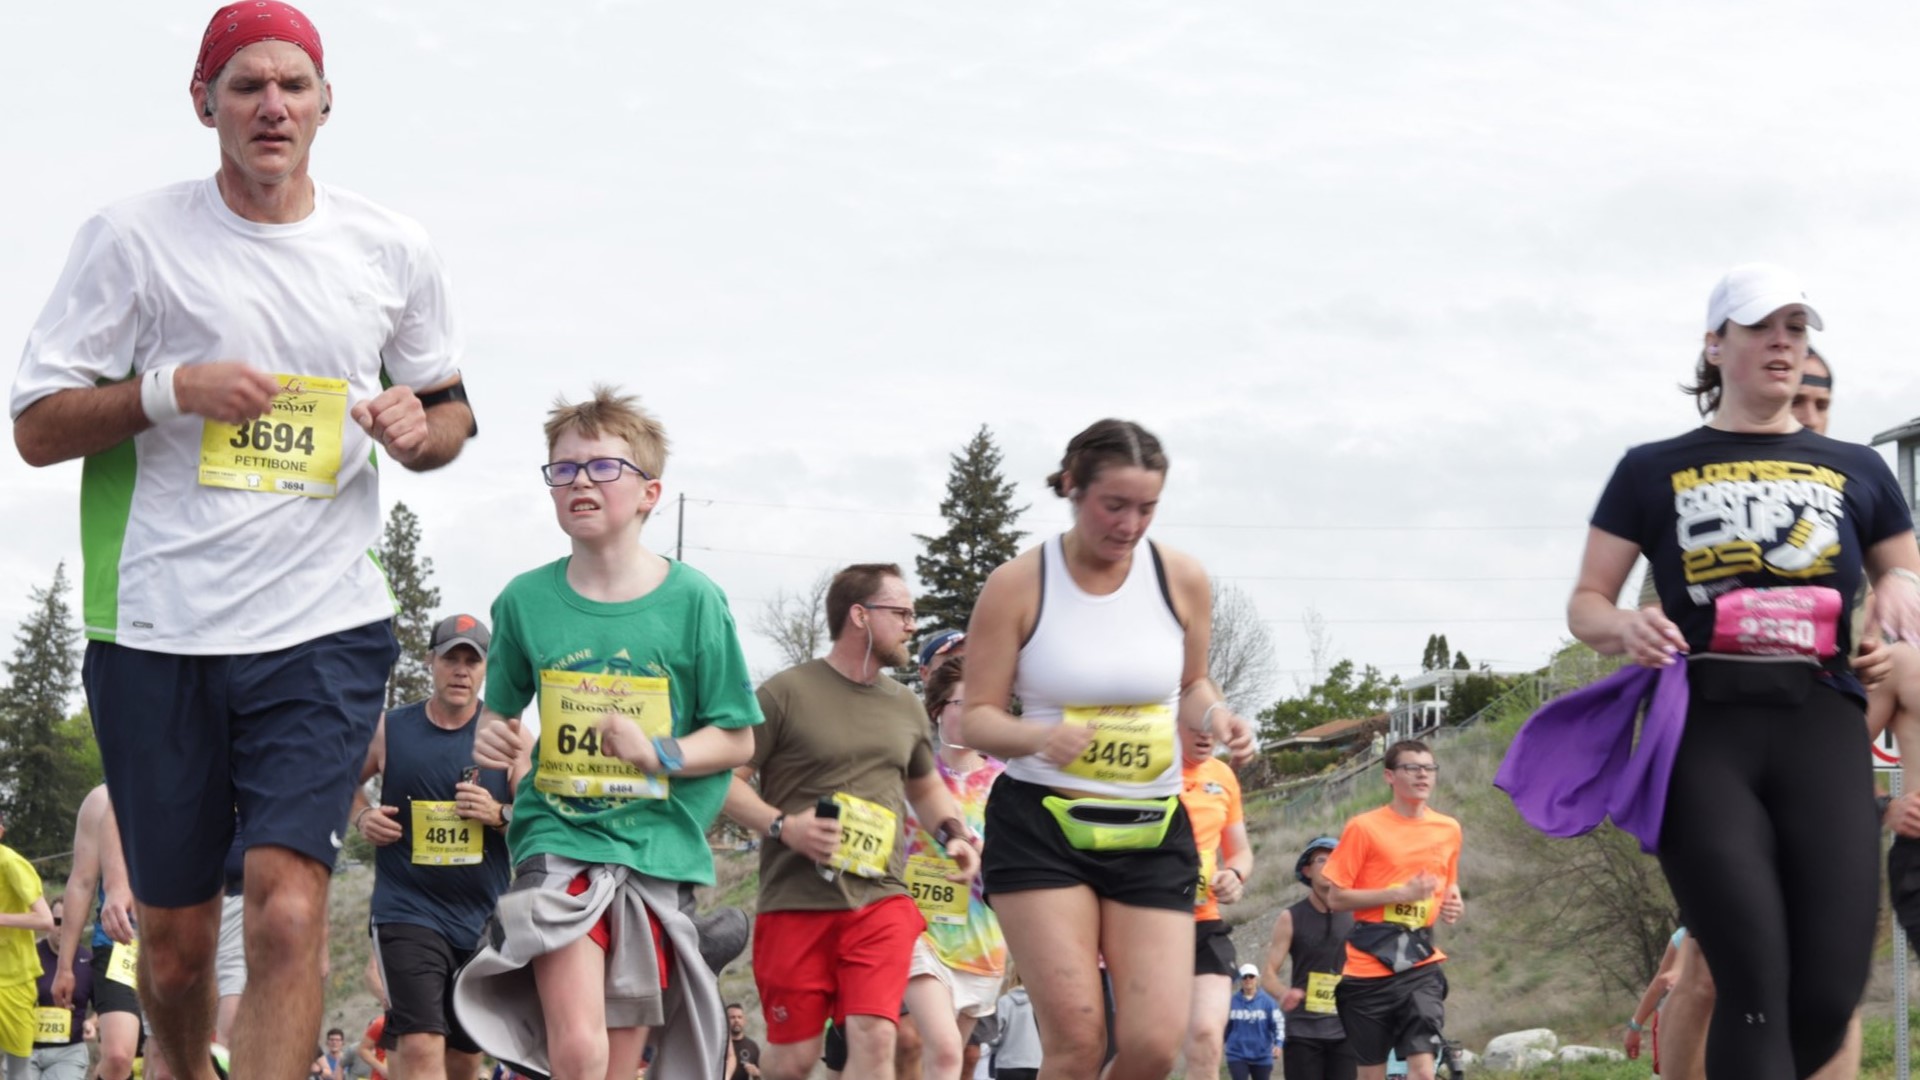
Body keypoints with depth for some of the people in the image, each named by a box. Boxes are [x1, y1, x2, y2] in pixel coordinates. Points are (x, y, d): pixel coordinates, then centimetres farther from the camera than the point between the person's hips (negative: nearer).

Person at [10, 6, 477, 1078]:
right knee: (176, 937, 8)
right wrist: (174, 388, -16)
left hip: (325, 626, 0)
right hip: (158, 626, 0)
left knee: (288, 908, -18)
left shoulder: (392, 248, 8)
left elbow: (451, 411, 21)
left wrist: (420, 426, -3)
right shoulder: (134, 237, 1)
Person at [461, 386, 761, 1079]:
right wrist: (492, 743, -6)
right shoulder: (526, 599, 4)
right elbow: (499, 711, 17)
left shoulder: (693, 600, -1)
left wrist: (660, 753, -15)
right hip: (557, 840, 0)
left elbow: (736, 738, 3)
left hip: (653, 846, 0)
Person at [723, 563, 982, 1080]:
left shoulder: (905, 705, 16)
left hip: (883, 901, 3)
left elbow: (926, 786, 32)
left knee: (874, 1037, -14)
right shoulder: (786, 693, -2)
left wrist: (953, 834, 12)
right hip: (796, 902, -3)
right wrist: (783, 826, -19)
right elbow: (726, 779, -4)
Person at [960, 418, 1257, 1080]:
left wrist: (1215, 718, -5)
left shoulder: (1181, 579, 3)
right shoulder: (1018, 587, -5)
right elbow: (976, 719, -4)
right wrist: (1040, 736, -25)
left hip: (1152, 832, 3)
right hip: (1041, 825, -3)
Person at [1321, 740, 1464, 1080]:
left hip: (1420, 964, 2)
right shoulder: (1364, 828, -3)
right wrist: (1399, 893, -15)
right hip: (1369, 965, -2)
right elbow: (1336, 897, -5)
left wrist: (1453, 905, 1)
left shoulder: (1448, 830, 9)